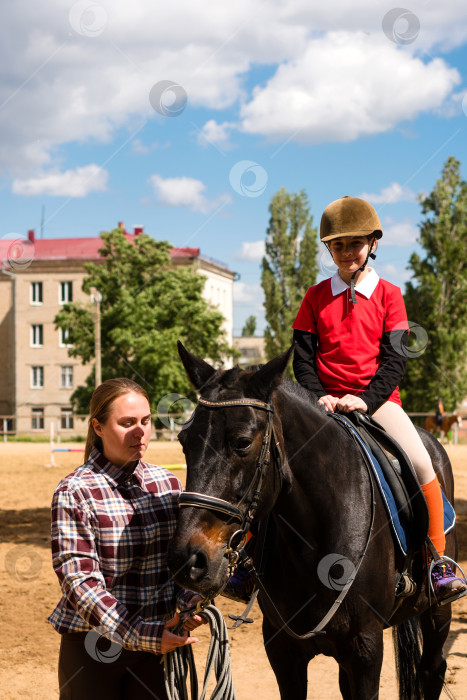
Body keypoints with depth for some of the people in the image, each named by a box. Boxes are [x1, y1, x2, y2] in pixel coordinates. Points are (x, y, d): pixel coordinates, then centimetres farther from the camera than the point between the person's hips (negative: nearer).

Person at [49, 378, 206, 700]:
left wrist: (189, 602, -13)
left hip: (161, 642, 4)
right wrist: (141, 634, -27)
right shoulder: (75, 492, -11)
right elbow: (79, 582, -16)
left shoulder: (168, 483, 4)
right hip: (94, 646, -4)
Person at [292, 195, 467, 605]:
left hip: (377, 399, -1)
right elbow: (303, 359, 5)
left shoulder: (388, 294, 5)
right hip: (326, 402, 1)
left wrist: (364, 400, -17)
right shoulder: (316, 297, 8)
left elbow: (395, 359, -2)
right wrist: (320, 398, -13)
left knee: (422, 465, -23)